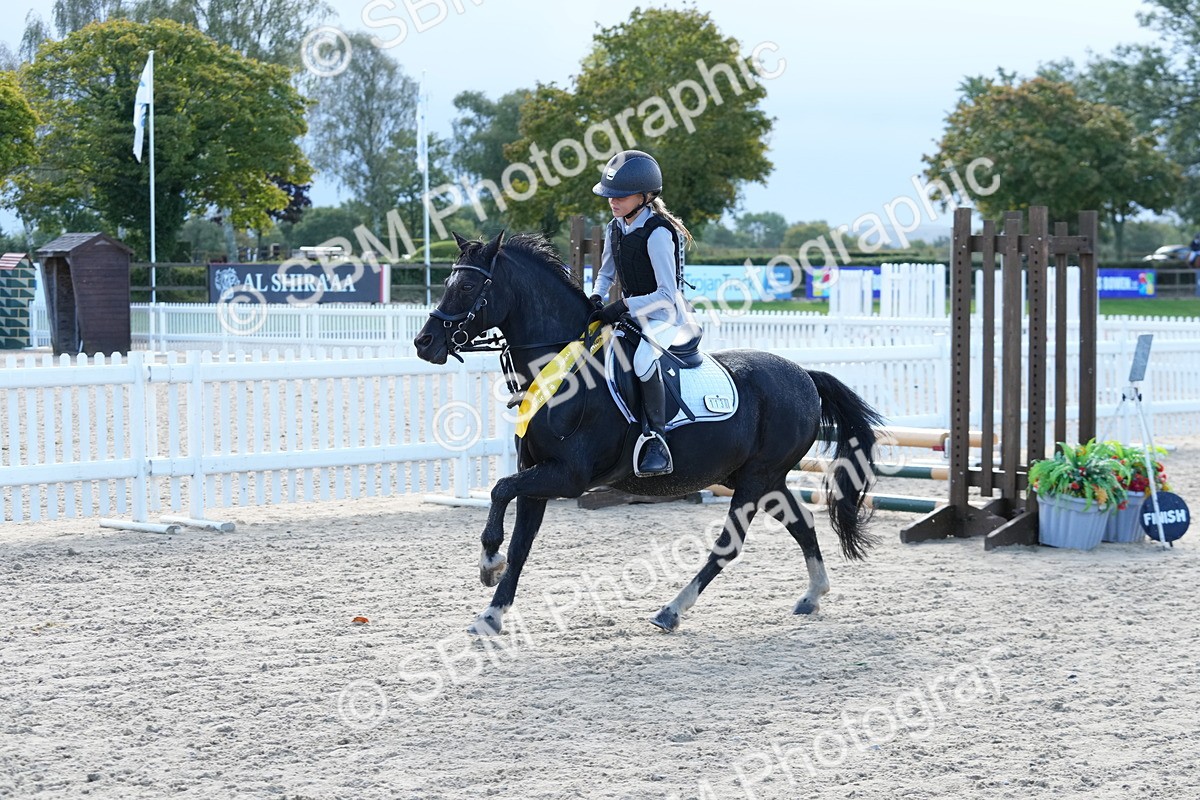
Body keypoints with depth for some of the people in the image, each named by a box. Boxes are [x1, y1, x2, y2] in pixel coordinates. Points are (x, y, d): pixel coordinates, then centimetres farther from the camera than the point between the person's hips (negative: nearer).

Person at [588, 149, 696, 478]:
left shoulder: (658, 233, -22)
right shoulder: (616, 228, 3)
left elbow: (666, 294, -23)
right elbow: (606, 272, 19)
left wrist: (624, 306, -26)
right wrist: (597, 297, -2)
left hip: (664, 315, -9)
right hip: (631, 313, 9)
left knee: (643, 359, -35)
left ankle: (656, 441, -29)